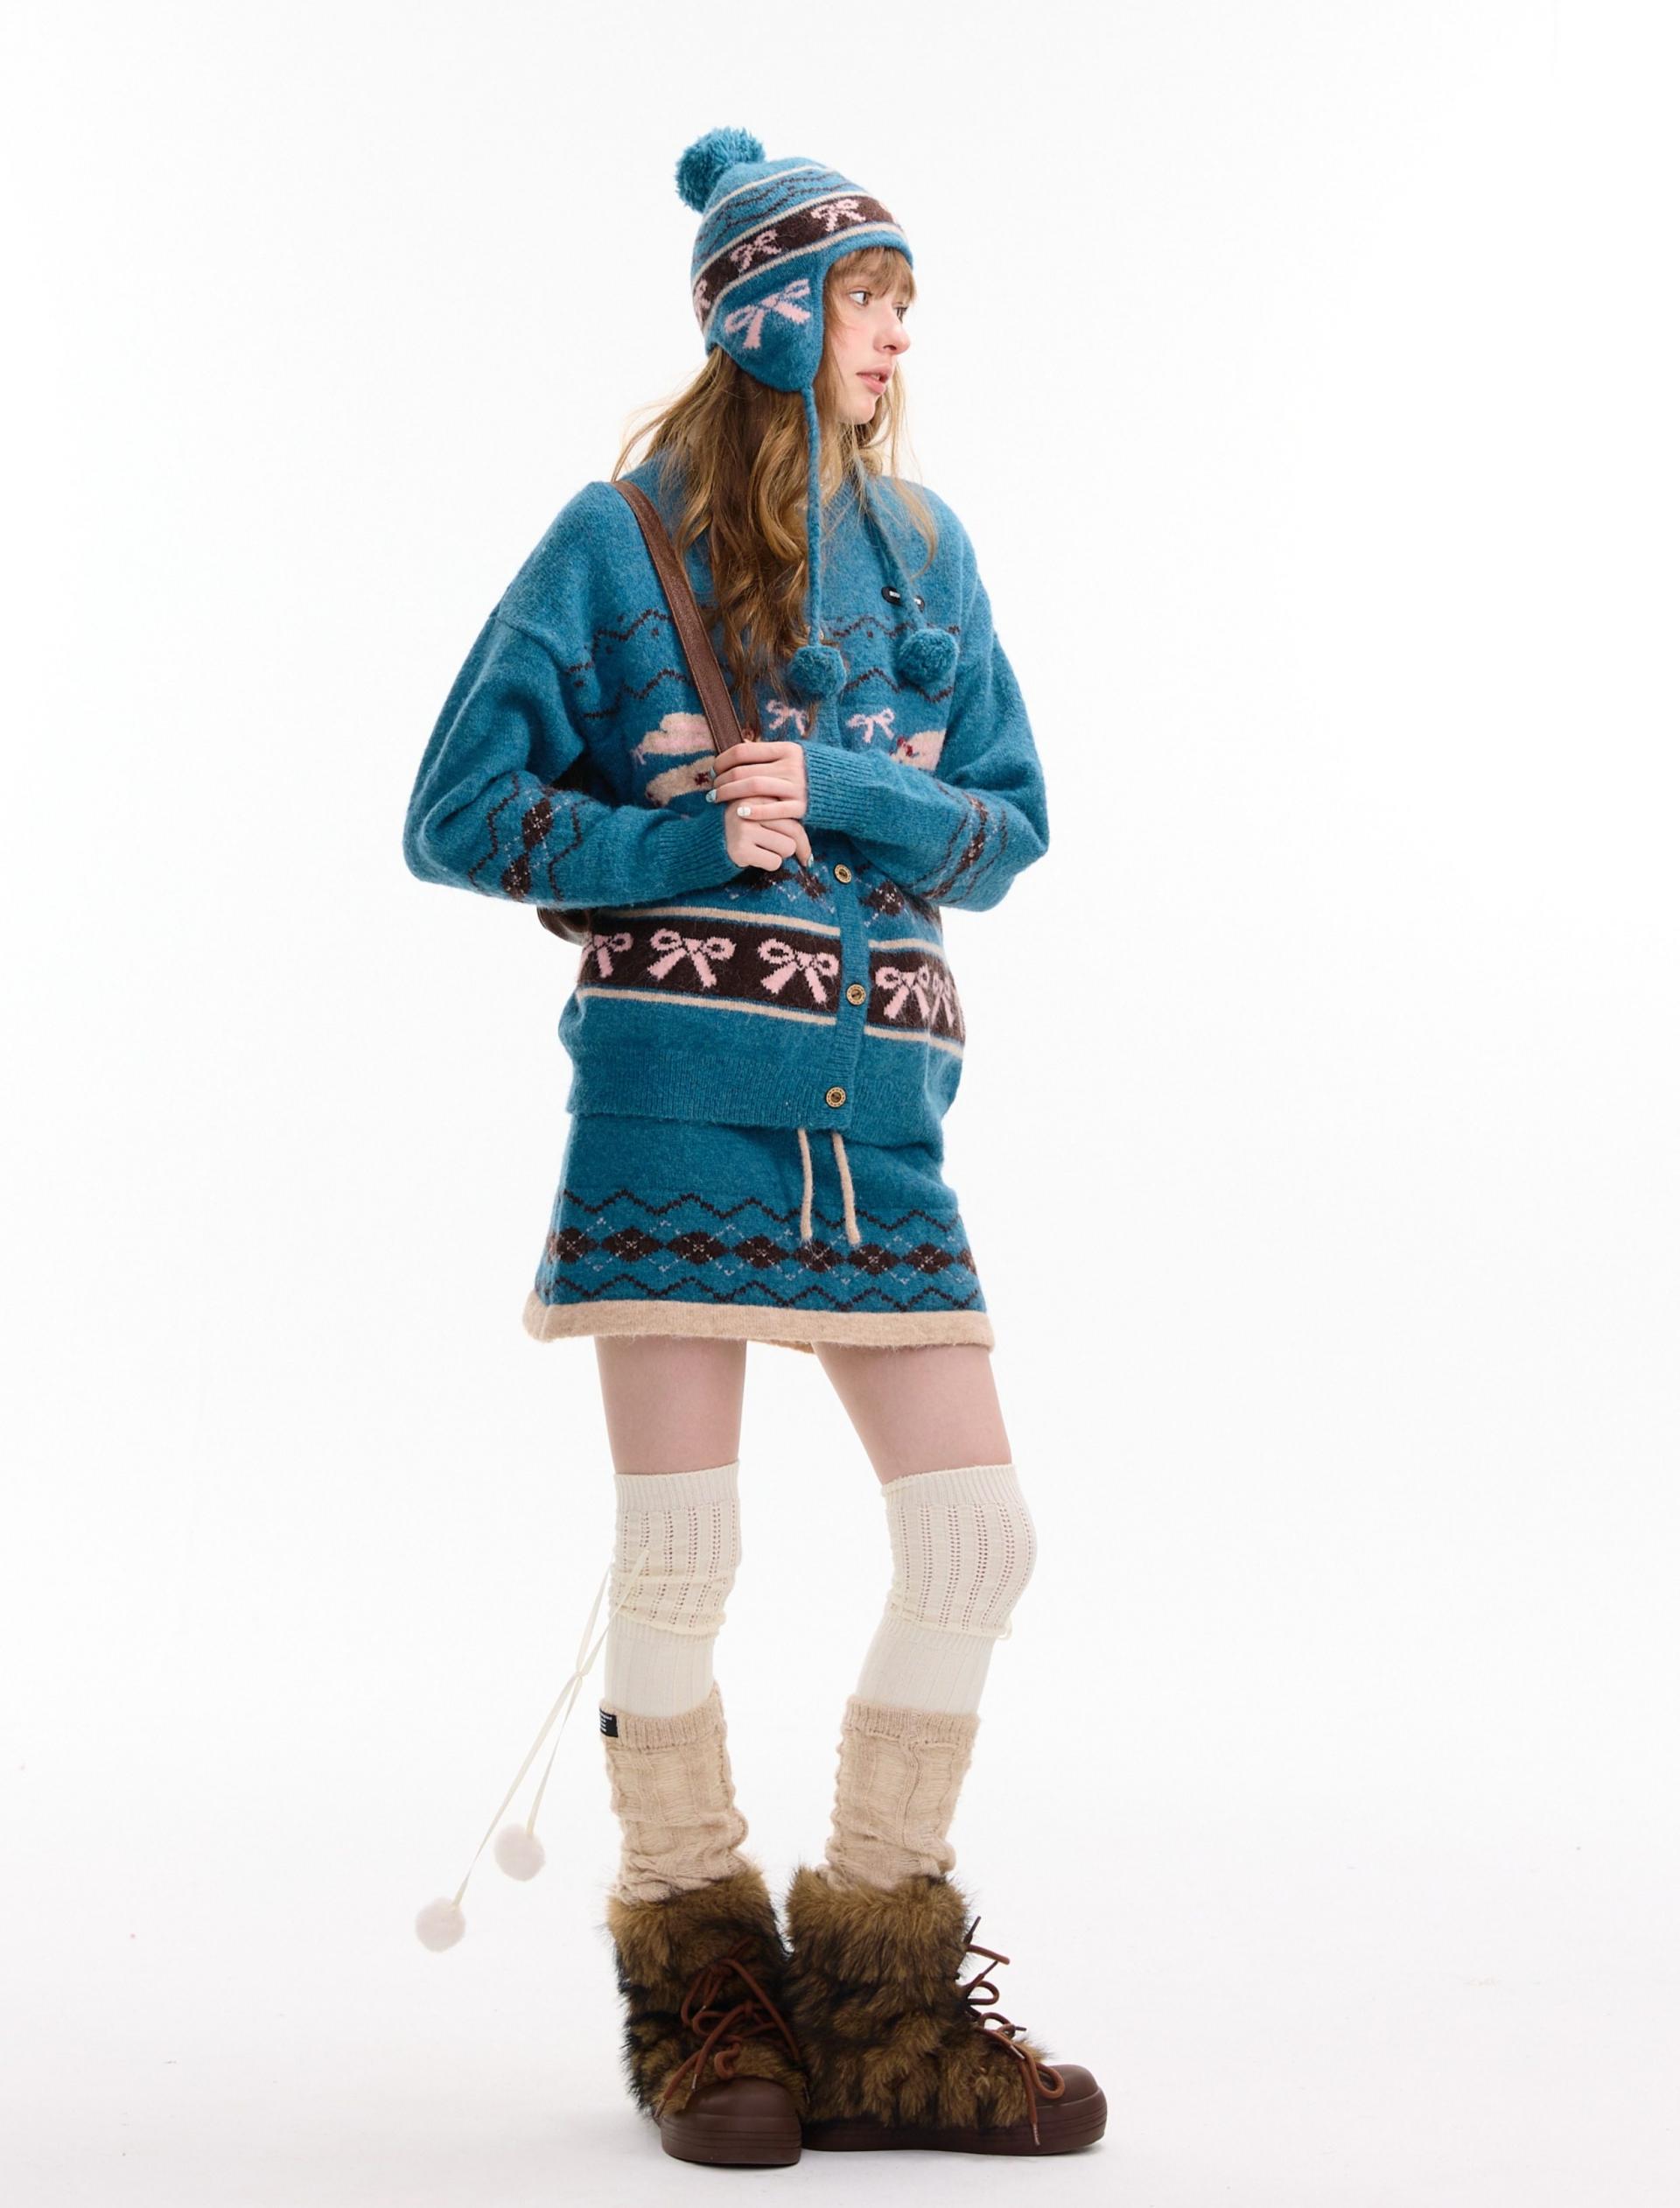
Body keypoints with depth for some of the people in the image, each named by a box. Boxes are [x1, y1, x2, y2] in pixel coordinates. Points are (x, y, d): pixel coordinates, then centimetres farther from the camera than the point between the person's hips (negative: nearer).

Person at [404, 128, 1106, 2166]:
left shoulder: (923, 547, 16)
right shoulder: (620, 540, 4)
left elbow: (1010, 822, 10)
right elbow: (457, 813, 2)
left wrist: (838, 802, -8)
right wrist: (684, 841, -10)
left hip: (876, 1100, 4)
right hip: (678, 1083, -4)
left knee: (976, 1534, -1)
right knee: (679, 1547, -3)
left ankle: (875, 2000, 13)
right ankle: (698, 1985, 16)